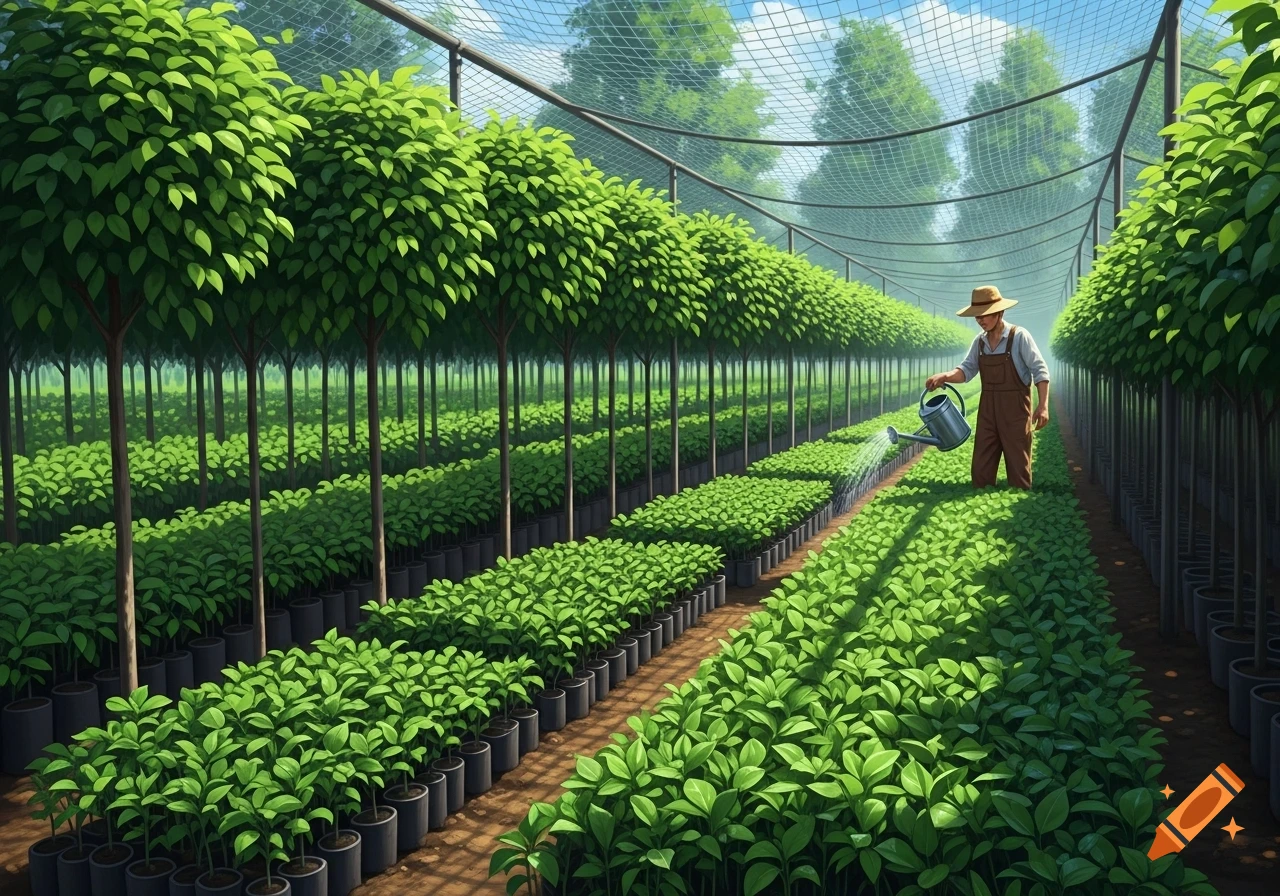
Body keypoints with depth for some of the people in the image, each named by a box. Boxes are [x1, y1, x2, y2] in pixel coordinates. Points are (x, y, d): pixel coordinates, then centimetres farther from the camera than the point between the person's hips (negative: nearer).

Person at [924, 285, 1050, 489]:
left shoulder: (1019, 336, -10)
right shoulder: (979, 341, 6)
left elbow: (1040, 371, -10)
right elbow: (967, 370, 3)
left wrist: (1043, 405, -18)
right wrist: (944, 377, -17)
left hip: (1015, 408, -5)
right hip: (988, 408, 5)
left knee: (1018, 465, 2)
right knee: (981, 467, 7)